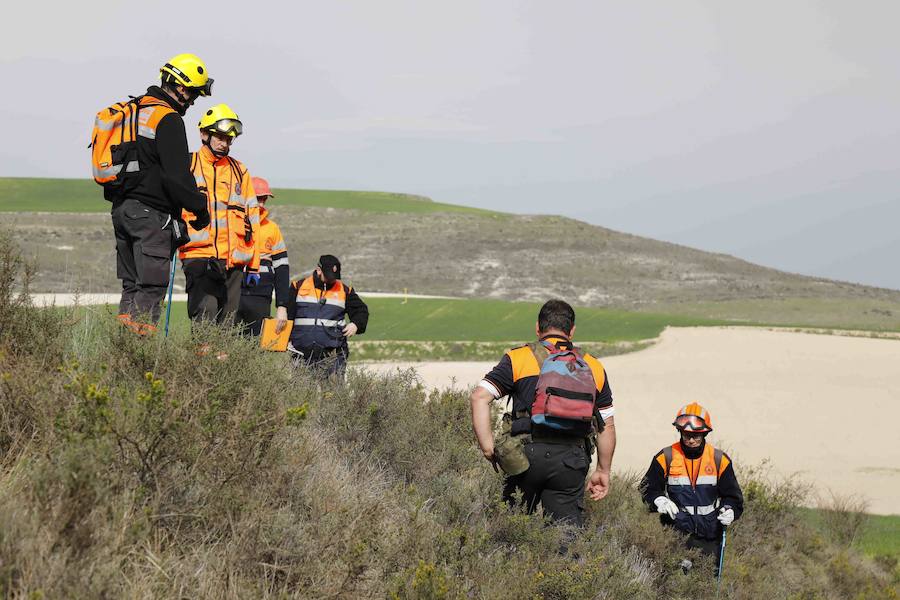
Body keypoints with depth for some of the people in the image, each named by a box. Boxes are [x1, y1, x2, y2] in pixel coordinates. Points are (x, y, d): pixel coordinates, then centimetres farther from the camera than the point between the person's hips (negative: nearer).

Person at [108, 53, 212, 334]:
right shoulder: (169, 120, -14)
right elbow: (177, 175, -18)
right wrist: (200, 208, -8)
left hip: (121, 208, 9)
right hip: (151, 213, -9)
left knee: (132, 284, 13)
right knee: (152, 286, -8)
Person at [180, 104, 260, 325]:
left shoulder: (239, 171, 17)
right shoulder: (187, 167, 5)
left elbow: (252, 219, 18)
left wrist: (253, 265, 14)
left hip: (235, 261, 4)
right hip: (199, 257, -4)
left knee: (227, 323, 5)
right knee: (204, 321, -18)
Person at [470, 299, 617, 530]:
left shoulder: (518, 358, 6)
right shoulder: (593, 367, 15)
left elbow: (479, 398, -5)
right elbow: (607, 426, 16)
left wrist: (488, 448, -4)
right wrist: (603, 471, 23)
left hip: (530, 452, -2)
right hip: (572, 459, 2)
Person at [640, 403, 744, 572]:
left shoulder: (719, 459, 5)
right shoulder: (666, 457, 1)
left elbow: (733, 495, 12)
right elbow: (648, 488, 8)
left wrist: (730, 511, -9)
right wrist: (659, 501, -13)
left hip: (710, 531, 2)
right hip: (676, 528, -2)